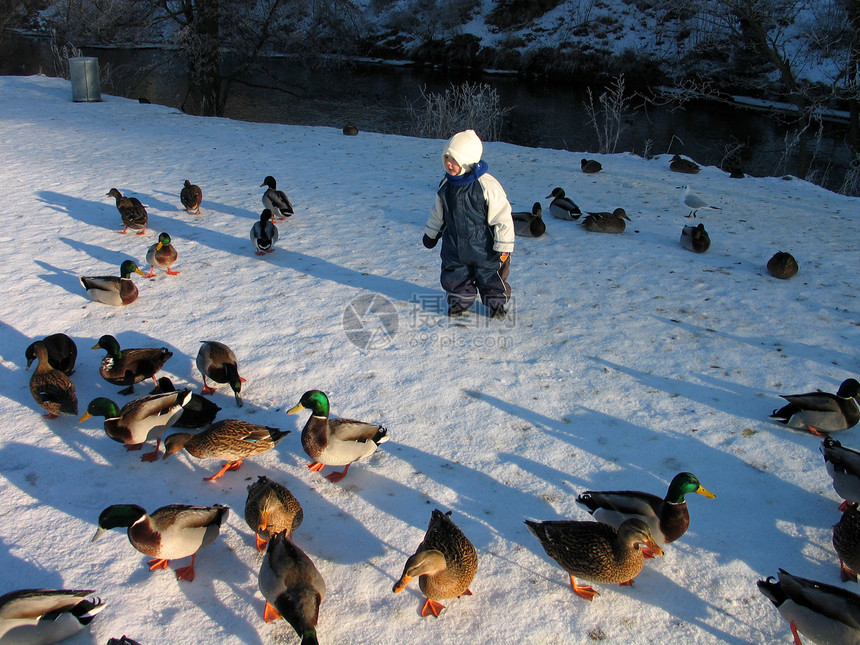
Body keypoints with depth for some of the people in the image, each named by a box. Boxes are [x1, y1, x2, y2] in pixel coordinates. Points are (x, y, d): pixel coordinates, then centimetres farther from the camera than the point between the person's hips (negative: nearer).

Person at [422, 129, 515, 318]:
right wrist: (431, 233, 23)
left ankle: (496, 303, 34)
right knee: (454, 276, 14)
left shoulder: (487, 185, -22)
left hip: (484, 249, -5)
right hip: (453, 246, 5)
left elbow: (502, 217, -17)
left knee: (490, 277, 11)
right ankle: (460, 300, 39)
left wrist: (503, 248, -16)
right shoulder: (446, 184, -2)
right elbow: (438, 212, 15)